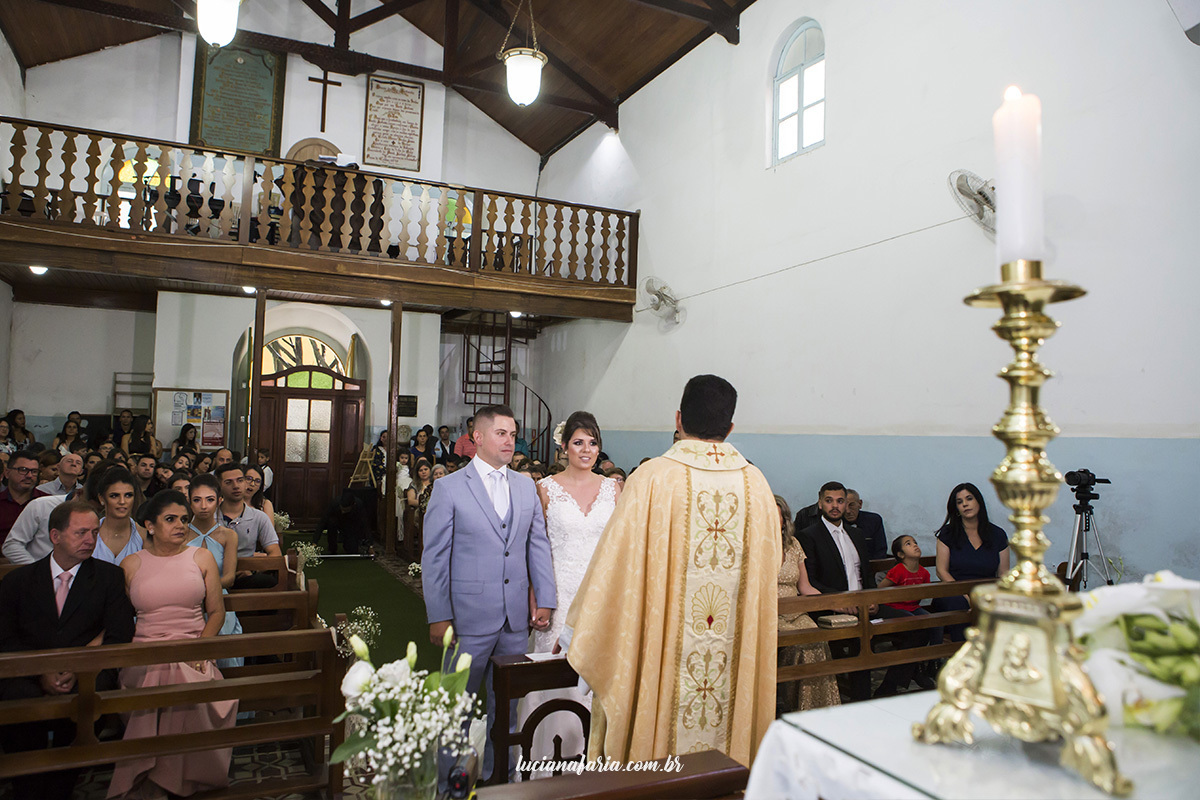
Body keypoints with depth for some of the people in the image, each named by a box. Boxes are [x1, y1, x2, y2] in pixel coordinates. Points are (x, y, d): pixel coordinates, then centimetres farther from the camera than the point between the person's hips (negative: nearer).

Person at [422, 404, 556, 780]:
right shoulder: (449, 487, -5)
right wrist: (438, 616, -8)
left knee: (506, 703, 15)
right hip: (469, 618, -4)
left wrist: (545, 600, 3)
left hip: (516, 618, 4)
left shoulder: (526, 487, 8)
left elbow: (539, 546, 10)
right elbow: (434, 557, -5)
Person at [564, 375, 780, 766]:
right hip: (736, 654, 4)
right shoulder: (757, 484, -1)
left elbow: (616, 560, -11)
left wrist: (576, 630, 2)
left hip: (661, 649, -3)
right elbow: (770, 564, 9)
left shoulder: (653, 477, -14)